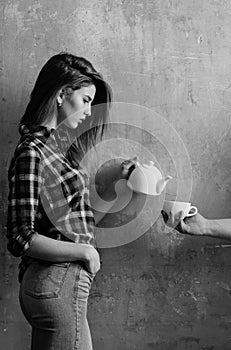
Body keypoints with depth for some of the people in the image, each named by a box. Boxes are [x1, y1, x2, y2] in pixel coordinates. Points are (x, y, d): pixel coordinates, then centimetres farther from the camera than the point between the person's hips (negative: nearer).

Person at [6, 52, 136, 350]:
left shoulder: (56, 147, 14)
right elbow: (21, 239, -18)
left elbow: (81, 221, 16)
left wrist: (117, 181, 7)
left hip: (63, 283, 9)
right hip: (57, 284, -9)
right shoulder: (32, 152, -14)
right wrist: (84, 251, -13)